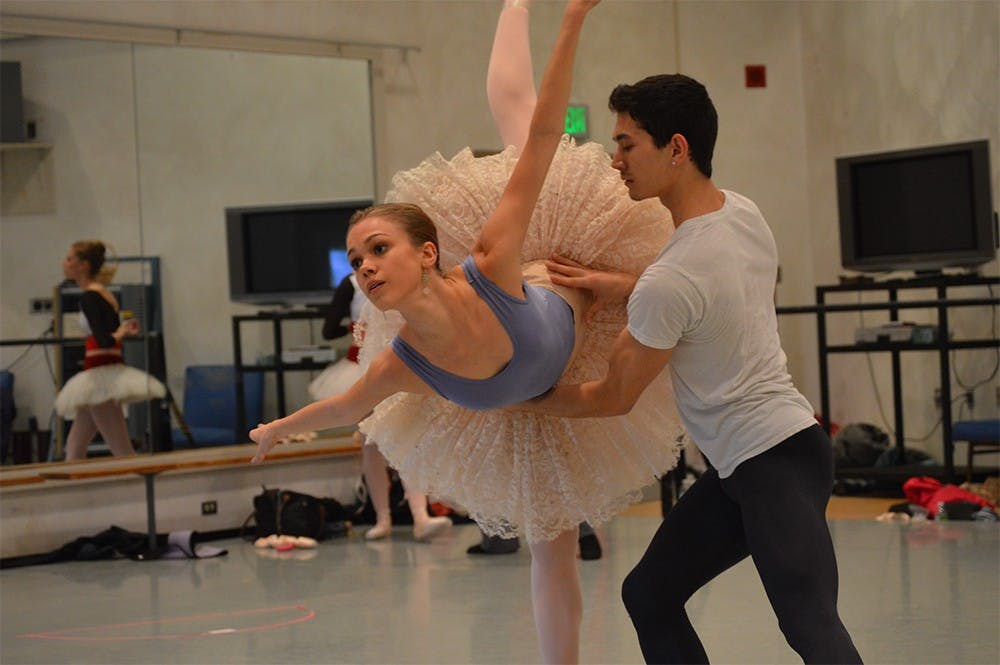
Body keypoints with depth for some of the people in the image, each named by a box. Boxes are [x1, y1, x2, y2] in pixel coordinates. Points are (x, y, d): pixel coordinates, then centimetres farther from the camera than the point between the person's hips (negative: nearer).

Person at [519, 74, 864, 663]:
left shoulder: (669, 282, -21)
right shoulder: (744, 212, 3)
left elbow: (613, 399, -8)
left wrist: (524, 395, 8)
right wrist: (627, 288, 14)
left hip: (774, 463, -10)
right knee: (649, 594, 13)